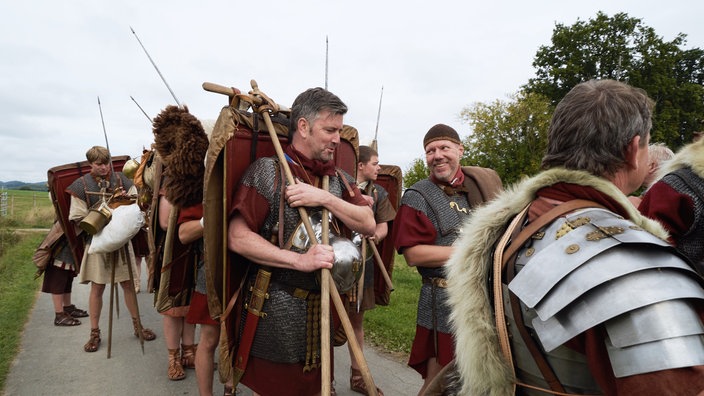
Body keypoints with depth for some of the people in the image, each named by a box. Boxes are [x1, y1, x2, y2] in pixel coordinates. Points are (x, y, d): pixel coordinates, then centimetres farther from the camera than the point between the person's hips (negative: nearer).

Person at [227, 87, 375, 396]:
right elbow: (237, 238, -16)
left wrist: (325, 199, -16)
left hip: (323, 304, 5)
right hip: (277, 307, -5)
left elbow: (368, 225, -2)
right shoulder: (267, 170, -10)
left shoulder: (339, 179, 8)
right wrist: (300, 260, -23)